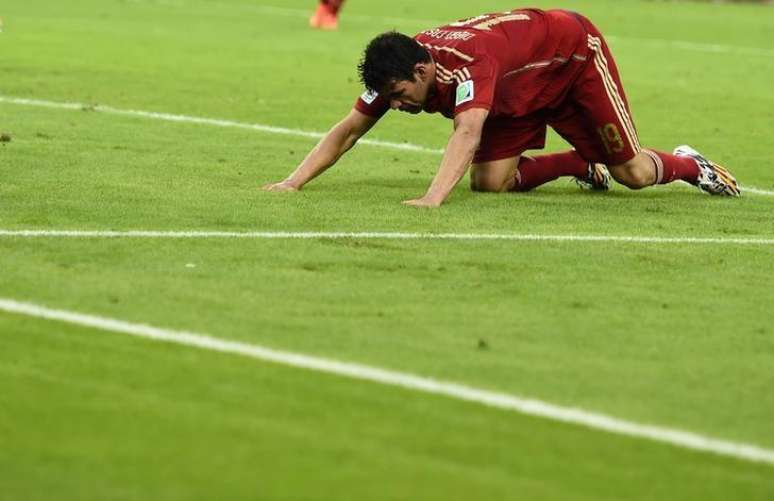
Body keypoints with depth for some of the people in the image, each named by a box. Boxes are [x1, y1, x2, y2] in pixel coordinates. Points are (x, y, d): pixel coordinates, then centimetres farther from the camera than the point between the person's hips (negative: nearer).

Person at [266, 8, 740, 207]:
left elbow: (467, 134, -58)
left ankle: (688, 164, 30)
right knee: (491, 180, -10)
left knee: (634, 172, -6)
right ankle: (583, 166, 18)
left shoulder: (468, 63, -45)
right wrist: (293, 182, -26)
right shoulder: (398, 72, -22)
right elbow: (347, 131, -15)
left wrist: (432, 199, -71)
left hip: (574, 51, -7)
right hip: (519, 91, 7)